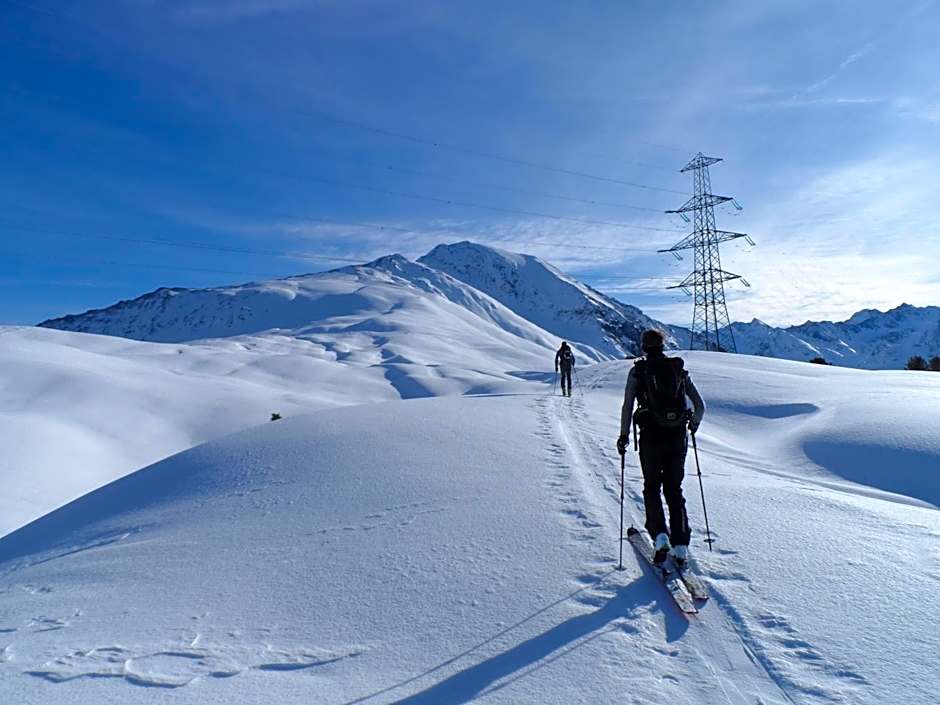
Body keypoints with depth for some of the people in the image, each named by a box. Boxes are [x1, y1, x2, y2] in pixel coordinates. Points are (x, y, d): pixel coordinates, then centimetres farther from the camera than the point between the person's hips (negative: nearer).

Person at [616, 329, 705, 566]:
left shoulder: (637, 371, -1)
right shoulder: (679, 369, 7)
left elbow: (627, 407, -7)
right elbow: (700, 406, 9)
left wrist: (624, 435, 4)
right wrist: (694, 424, 28)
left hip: (652, 437, -3)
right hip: (678, 437, 3)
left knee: (652, 487, 15)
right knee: (674, 490, 14)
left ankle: (660, 535, -1)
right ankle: (680, 546, 13)